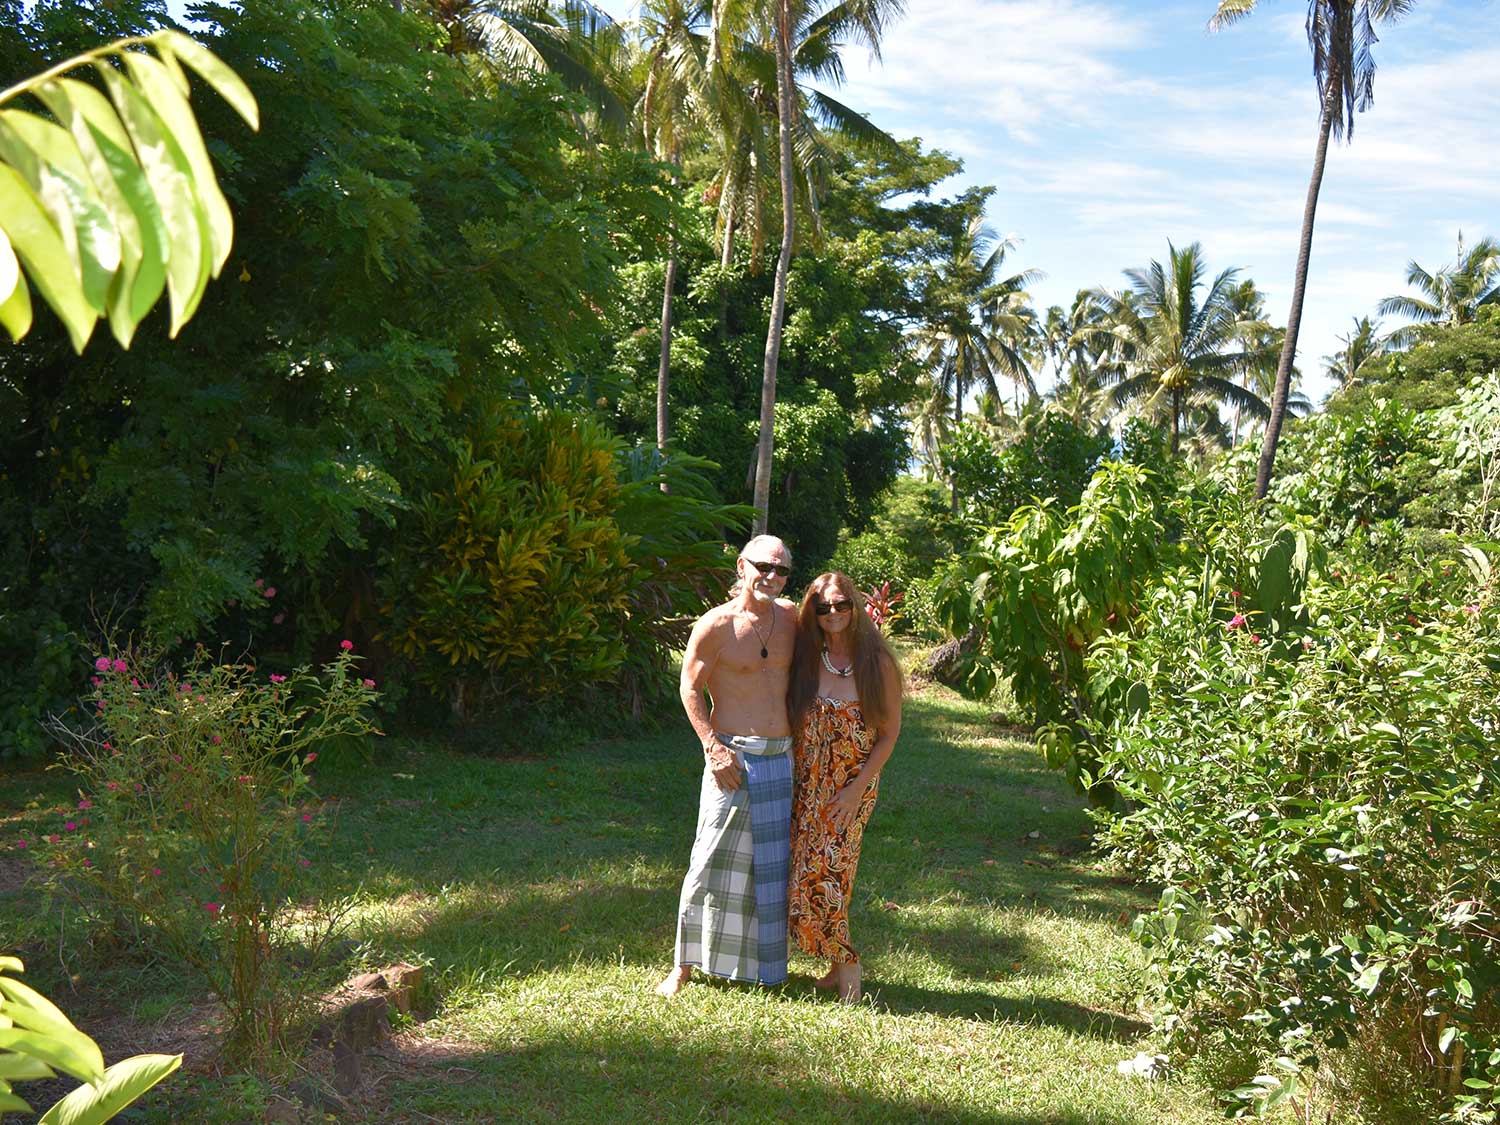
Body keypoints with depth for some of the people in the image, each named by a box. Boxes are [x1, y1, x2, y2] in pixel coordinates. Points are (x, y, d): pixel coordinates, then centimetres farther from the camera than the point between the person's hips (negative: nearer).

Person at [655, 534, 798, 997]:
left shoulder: (789, 617, 7)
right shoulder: (716, 625, -8)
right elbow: (690, 688, -4)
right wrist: (713, 747, -13)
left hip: (782, 759, 5)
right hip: (734, 757, -5)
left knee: (772, 864, 11)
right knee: (713, 861, -3)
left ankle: (762, 966, 23)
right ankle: (683, 967, 7)